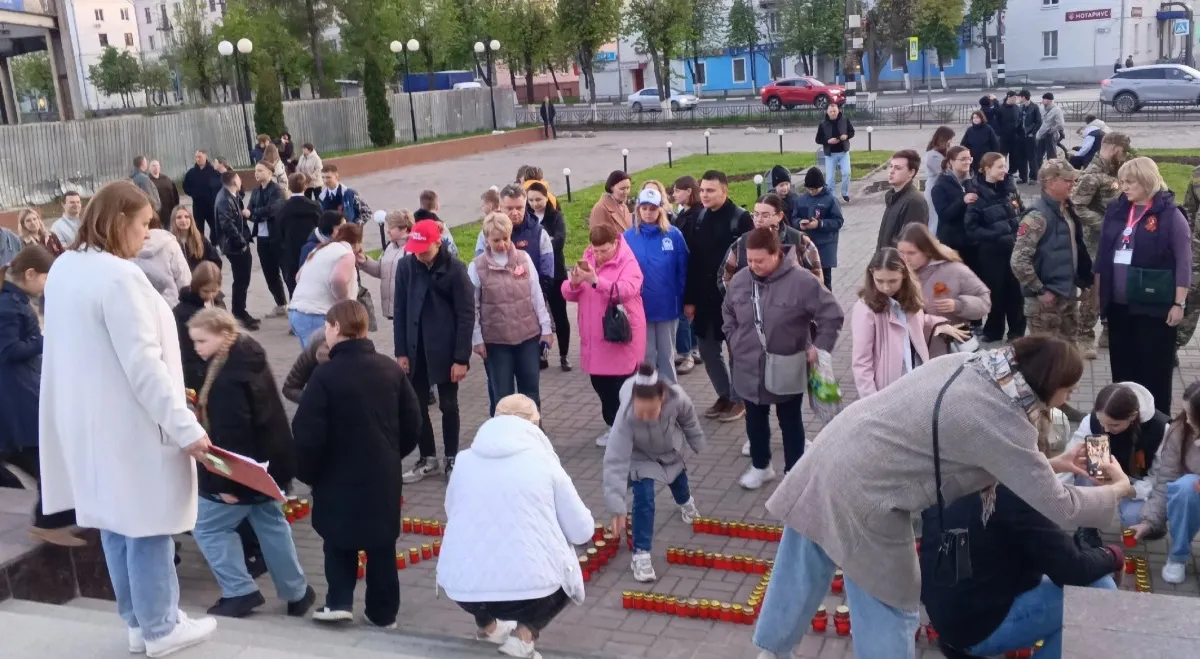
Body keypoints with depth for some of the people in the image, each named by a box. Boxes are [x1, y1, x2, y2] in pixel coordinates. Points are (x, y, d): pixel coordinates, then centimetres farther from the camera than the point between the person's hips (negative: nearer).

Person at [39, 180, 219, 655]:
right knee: (147, 526, 3)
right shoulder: (118, 276, -22)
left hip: (91, 422, 9)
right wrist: (185, 427, -22)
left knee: (116, 522, 16)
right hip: (131, 425, -9)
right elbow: (142, 364, -25)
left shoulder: (63, 269, 8)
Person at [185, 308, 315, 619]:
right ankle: (296, 592, 24)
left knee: (207, 526, 5)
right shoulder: (251, 360, 5)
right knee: (270, 523, 18)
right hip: (267, 462, 10)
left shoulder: (228, 379, -26)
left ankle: (240, 592, 7)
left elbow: (232, 436, -28)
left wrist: (227, 482, -25)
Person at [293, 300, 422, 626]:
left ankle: (339, 601, 10)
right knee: (382, 545, 13)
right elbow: (412, 421, 5)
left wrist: (307, 472, -1)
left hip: (339, 477, -4)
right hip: (384, 476, 4)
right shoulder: (392, 369, 0)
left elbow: (307, 432, -17)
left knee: (339, 541, 17)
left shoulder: (326, 374, -16)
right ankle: (383, 612, 19)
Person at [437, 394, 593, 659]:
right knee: (567, 574, 28)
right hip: (530, 588, -4)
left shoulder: (465, 460, 9)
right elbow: (582, 531, 7)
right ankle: (525, 636, 7)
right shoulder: (544, 462, 2)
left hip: (462, 590, 4)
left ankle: (487, 627, 29)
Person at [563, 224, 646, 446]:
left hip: (621, 334, -6)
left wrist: (596, 281, -36)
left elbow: (626, 291, -27)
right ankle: (613, 424, 29)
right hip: (594, 337, 6)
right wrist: (574, 283, -16)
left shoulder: (628, 262, -9)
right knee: (599, 383, 13)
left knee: (621, 385, 1)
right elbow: (569, 294, 7)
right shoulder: (587, 259, 9)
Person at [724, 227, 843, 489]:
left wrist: (820, 346, -12)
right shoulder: (740, 279, -4)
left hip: (788, 368, -4)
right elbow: (728, 312, 15)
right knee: (755, 419, 19)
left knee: (790, 421, 13)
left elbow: (832, 315, -12)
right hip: (749, 367, 4)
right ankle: (760, 466, 39)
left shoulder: (801, 280, -19)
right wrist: (733, 341, 7)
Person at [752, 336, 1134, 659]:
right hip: (860, 497, -8)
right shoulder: (1004, 424, -17)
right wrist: (1117, 489, 9)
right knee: (891, 608, 10)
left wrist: (1050, 463, 23)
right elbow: (1062, 509, -9)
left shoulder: (970, 364, 7)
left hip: (829, 459, 8)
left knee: (802, 575, 24)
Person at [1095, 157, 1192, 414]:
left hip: (1154, 305, -5)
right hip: (1118, 304, 5)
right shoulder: (1116, 210, 7)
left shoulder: (1169, 215, -8)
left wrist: (1179, 303, -12)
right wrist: (1098, 292, 13)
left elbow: (1184, 262, -9)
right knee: (1121, 363, 13)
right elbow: (1103, 254, 13)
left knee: (1154, 365, 2)